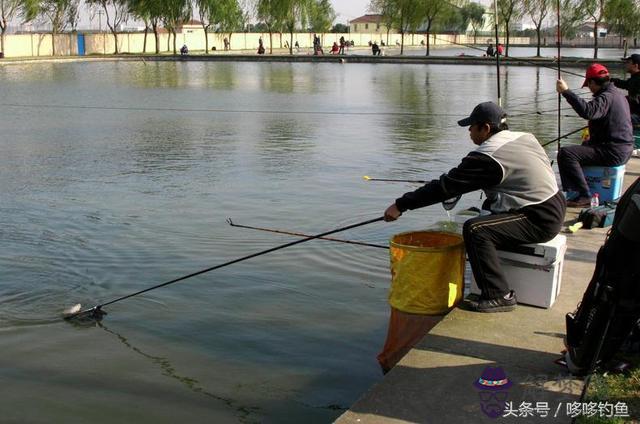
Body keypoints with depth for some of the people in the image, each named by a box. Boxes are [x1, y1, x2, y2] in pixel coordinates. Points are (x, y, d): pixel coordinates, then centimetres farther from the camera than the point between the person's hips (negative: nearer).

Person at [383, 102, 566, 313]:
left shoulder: (487, 157, -16)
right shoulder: (525, 137, 9)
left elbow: (446, 186, -15)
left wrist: (401, 205, -9)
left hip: (539, 220, -10)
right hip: (554, 209, 10)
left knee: (475, 229, -19)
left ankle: (499, 296, -15)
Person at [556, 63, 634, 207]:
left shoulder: (606, 97, -19)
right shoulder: (618, 94, 16)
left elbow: (588, 111, -39)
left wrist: (566, 92, -37)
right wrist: (592, 137, 34)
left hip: (613, 153, -11)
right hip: (623, 149, 11)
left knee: (565, 153, -21)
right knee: (585, 145, 37)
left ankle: (584, 196, -21)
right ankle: (574, 189, 46)